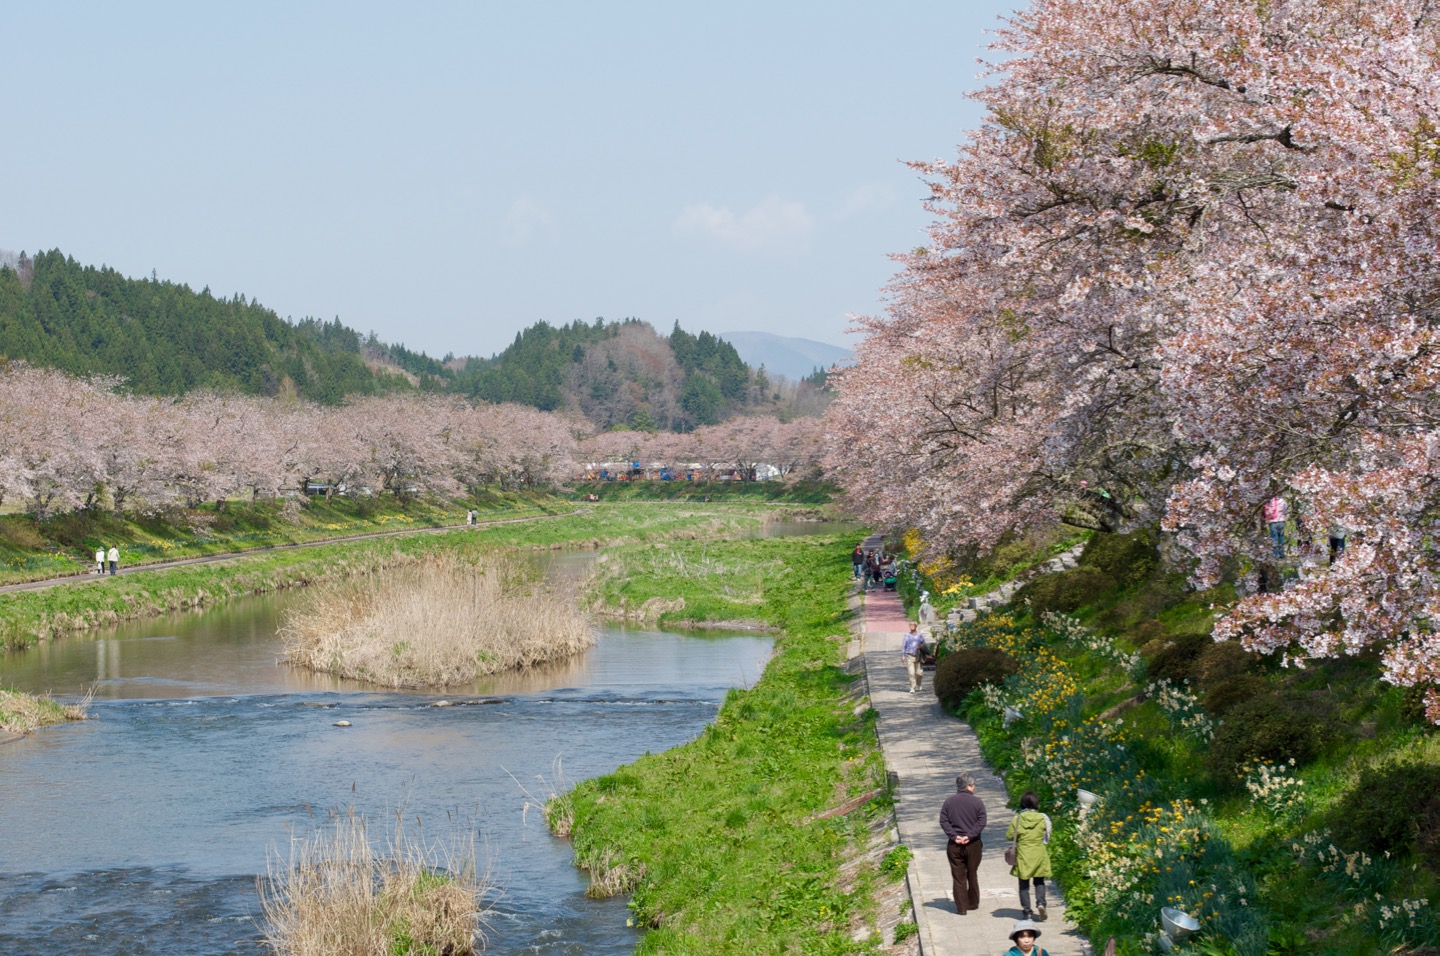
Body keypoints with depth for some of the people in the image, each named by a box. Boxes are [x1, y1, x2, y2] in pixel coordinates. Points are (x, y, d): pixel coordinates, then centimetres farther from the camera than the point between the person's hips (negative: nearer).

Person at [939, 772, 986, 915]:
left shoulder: (949, 801, 3)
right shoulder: (977, 802, -4)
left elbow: (943, 821, -4)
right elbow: (981, 822, -12)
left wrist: (954, 836, -9)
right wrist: (970, 836, -13)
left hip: (954, 845, 1)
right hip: (973, 844, -1)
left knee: (958, 876, 4)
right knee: (972, 875, 15)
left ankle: (961, 907, 1)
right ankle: (973, 903, 24)